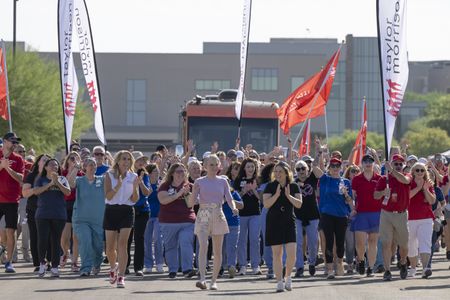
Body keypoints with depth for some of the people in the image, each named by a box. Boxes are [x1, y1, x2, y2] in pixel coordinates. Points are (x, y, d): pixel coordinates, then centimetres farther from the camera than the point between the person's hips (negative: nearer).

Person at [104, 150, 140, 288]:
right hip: (111, 211, 0)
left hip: (127, 211, 0)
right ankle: (113, 267, 35)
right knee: (110, 247, 4)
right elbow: (108, 196, -11)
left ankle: (121, 276, -14)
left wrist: (135, 187, -17)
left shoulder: (133, 177, 4)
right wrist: (118, 186, -25)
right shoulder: (109, 175, -1)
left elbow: (134, 200, 1)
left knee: (122, 243, -13)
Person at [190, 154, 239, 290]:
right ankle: (202, 279, -28)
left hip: (218, 217, 2)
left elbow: (229, 198, 2)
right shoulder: (199, 182, 4)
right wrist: (194, 191, -19)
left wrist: (234, 208, -18)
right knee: (203, 247, -20)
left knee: (217, 251, 4)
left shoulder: (223, 181, 9)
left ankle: (214, 280, 14)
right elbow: (191, 202, 1)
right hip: (203, 217, -2)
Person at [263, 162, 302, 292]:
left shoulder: (293, 186, 3)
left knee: (291, 253, -10)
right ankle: (279, 281, 8)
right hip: (274, 222, 0)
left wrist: (288, 195, -16)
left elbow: (299, 204, -3)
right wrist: (277, 194, -20)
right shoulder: (270, 186, 0)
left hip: (289, 222, 0)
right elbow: (266, 204, -9)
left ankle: (288, 276, 13)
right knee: (277, 253, 1)